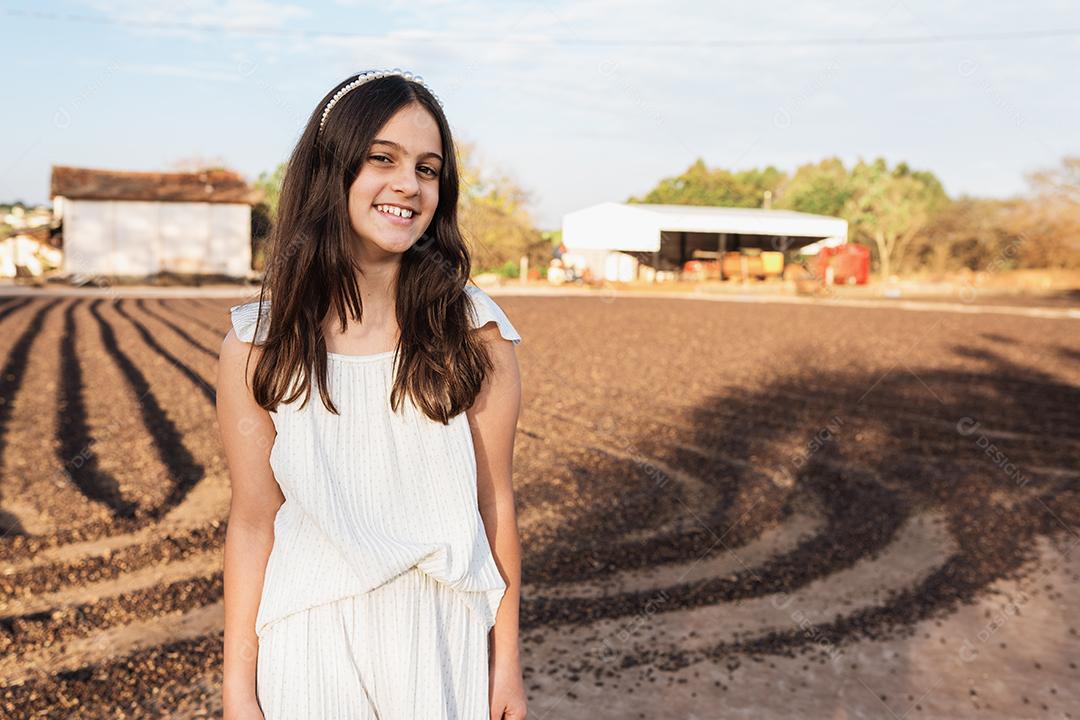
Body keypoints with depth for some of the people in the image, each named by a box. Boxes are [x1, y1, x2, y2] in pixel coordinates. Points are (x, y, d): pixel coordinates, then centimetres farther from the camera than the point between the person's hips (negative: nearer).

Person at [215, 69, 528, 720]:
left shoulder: (474, 332, -9)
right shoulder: (258, 346, -7)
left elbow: (494, 503, -6)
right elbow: (253, 520, -3)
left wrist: (507, 664, -1)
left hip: (443, 636, 0)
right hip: (311, 641, 1)